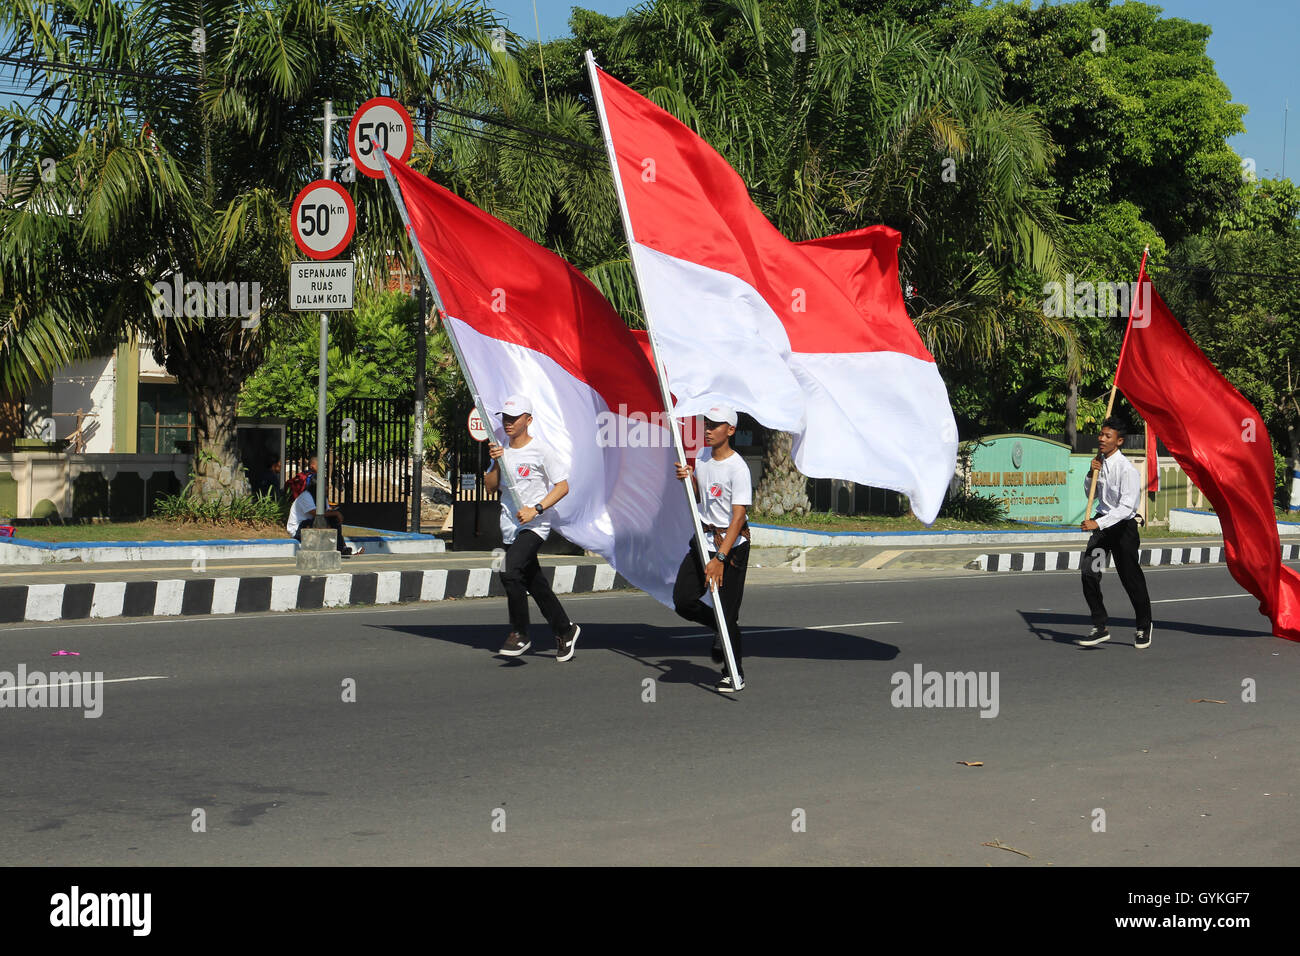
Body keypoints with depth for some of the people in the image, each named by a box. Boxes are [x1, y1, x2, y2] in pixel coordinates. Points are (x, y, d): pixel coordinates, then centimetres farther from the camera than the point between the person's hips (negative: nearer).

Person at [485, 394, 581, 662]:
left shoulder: (541, 450, -8)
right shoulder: (502, 451, 12)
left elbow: (562, 486, -10)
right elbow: (490, 487, 9)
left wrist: (535, 509, -20)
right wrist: (497, 464, -8)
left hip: (534, 526, -7)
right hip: (510, 527, 7)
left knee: (510, 572, -24)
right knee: (534, 583, 12)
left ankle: (519, 634, -11)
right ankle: (565, 630, 28)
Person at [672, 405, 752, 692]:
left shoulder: (738, 468, -18)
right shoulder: (703, 456, 7)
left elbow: (738, 517, -22)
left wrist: (719, 558, -27)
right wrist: (688, 478, -2)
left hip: (732, 544, -7)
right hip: (703, 539, 7)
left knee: (727, 613, -5)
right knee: (682, 601, -2)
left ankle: (734, 674, 12)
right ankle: (720, 628, 26)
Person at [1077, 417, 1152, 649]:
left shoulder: (1127, 469, -20)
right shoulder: (1100, 462, 5)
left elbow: (1126, 507, -26)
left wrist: (1098, 524, -34)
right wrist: (1091, 474, -3)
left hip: (1123, 525, -6)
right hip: (1102, 522, 6)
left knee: (1131, 578, 3)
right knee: (1089, 573, -7)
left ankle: (1143, 628, 25)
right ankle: (1099, 627, 2)